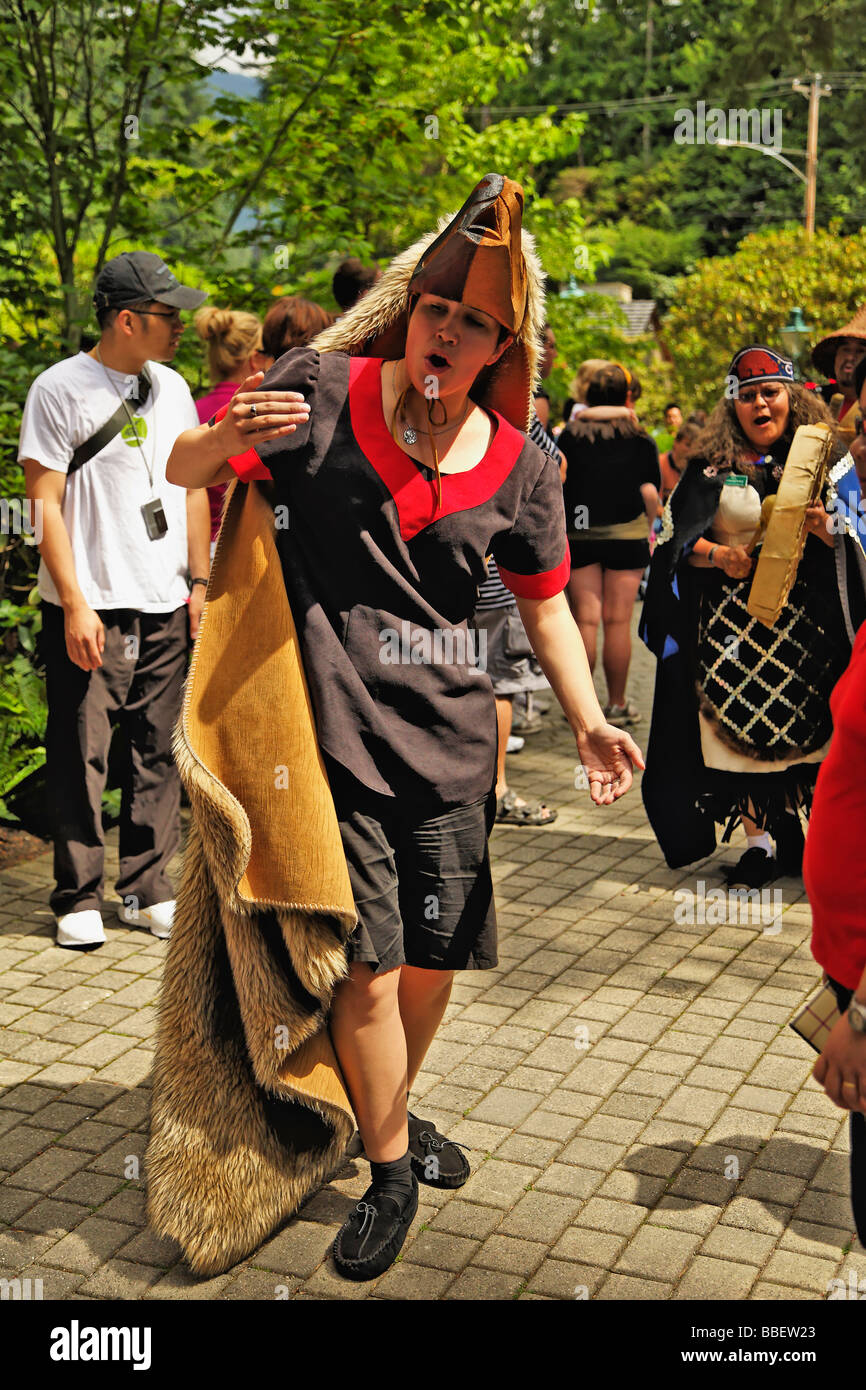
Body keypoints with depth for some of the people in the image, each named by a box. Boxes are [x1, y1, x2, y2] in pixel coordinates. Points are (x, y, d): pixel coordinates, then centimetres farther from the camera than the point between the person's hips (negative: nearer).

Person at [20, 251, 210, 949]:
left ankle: (148, 888, 19)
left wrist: (199, 581, 12)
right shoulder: (60, 389, -6)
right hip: (92, 609, -5)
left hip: (166, 606, 5)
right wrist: (75, 603, -14)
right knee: (82, 756, 0)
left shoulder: (172, 387, 12)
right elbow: (44, 502, -8)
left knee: (159, 751, 8)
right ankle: (79, 898, 13)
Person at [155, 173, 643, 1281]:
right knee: (365, 964, -4)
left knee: (435, 958, 12)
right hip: (335, 732, -3)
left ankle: (395, 1112, 41)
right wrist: (227, 439, -22)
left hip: (448, 735, 3)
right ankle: (390, 1171, 20)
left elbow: (544, 604, 12)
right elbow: (183, 469, 2)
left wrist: (589, 723, 1)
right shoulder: (324, 392, -4)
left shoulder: (520, 469, 4)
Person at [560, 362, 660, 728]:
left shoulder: (569, 436, 2)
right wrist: (647, 531, 11)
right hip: (626, 536, -1)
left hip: (578, 537, 1)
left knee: (585, 620, 3)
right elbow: (650, 493, -4)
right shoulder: (640, 440, 0)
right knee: (618, 621, 3)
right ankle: (616, 705, 8)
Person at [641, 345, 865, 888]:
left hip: (806, 622, 0)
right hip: (730, 617, 0)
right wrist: (720, 555, -15)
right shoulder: (712, 467, 7)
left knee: (808, 727, 0)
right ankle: (762, 839, 12)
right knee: (742, 727, 0)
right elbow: (677, 538, 3)